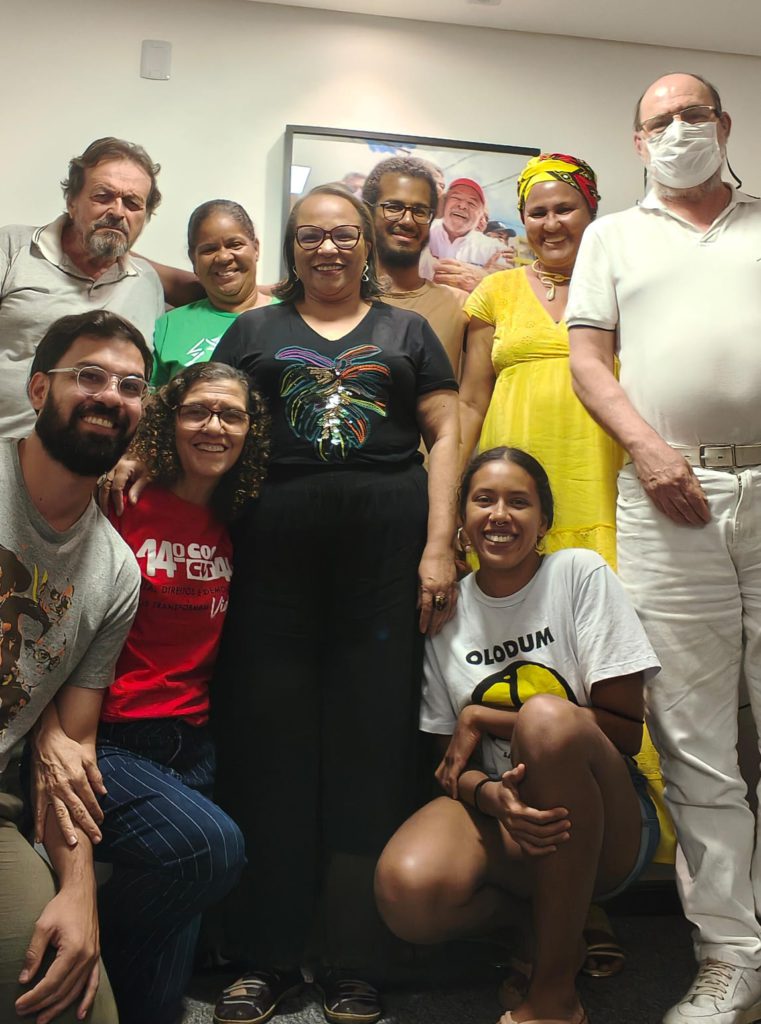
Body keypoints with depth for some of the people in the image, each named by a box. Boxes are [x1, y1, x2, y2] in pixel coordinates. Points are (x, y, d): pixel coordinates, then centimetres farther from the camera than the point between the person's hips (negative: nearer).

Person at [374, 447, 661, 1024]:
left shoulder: (580, 574, -4)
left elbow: (627, 731, -9)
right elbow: (452, 761, 4)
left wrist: (481, 719, -10)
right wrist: (491, 795, -20)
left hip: (603, 823, -2)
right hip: (496, 813, 2)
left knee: (547, 716, -36)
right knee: (407, 892, -31)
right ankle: (561, 917, 2)